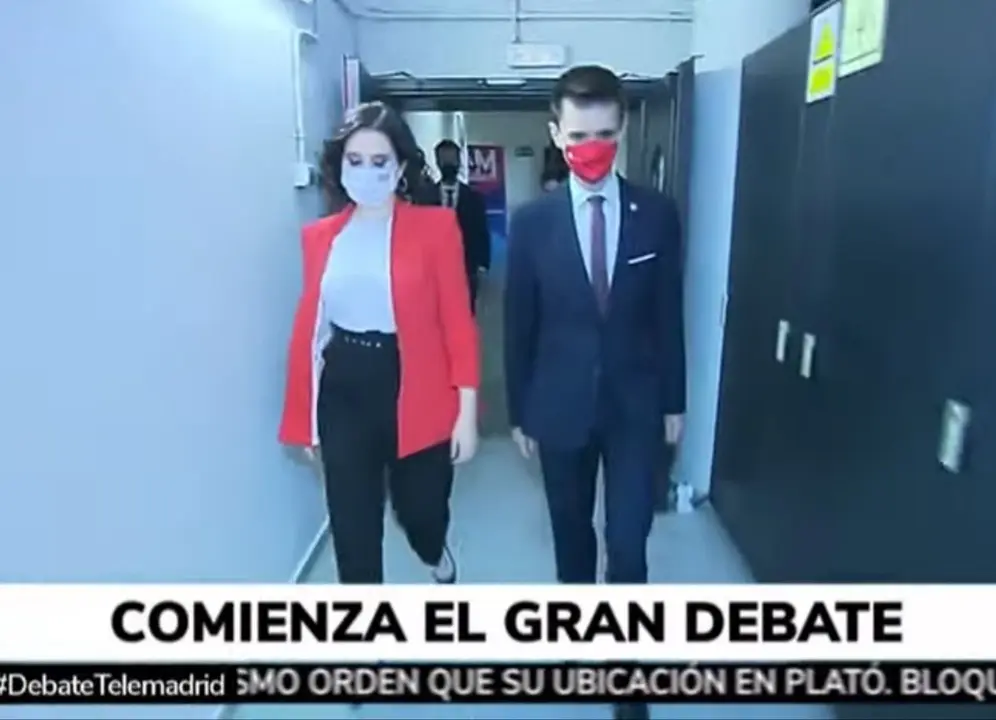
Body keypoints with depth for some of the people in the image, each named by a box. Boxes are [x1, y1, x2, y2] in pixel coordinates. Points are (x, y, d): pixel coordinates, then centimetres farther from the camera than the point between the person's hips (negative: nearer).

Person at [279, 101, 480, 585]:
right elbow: (308, 325, 5)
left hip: (415, 393, -2)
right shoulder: (319, 236, 4)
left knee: (421, 510, 17)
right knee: (352, 530, 7)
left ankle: (437, 555, 56)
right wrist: (304, 417, 7)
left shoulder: (435, 226, -5)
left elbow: (458, 322, -7)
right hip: (344, 395, 2)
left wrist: (467, 411, -10)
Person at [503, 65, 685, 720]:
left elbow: (669, 314, 2)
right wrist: (519, 410, 2)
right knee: (572, 533, 18)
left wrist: (674, 400, 5)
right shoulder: (533, 221, -5)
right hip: (561, 405, 1)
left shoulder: (658, 214, -4)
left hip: (636, 404, 0)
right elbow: (519, 323, -1)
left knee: (629, 544, 0)